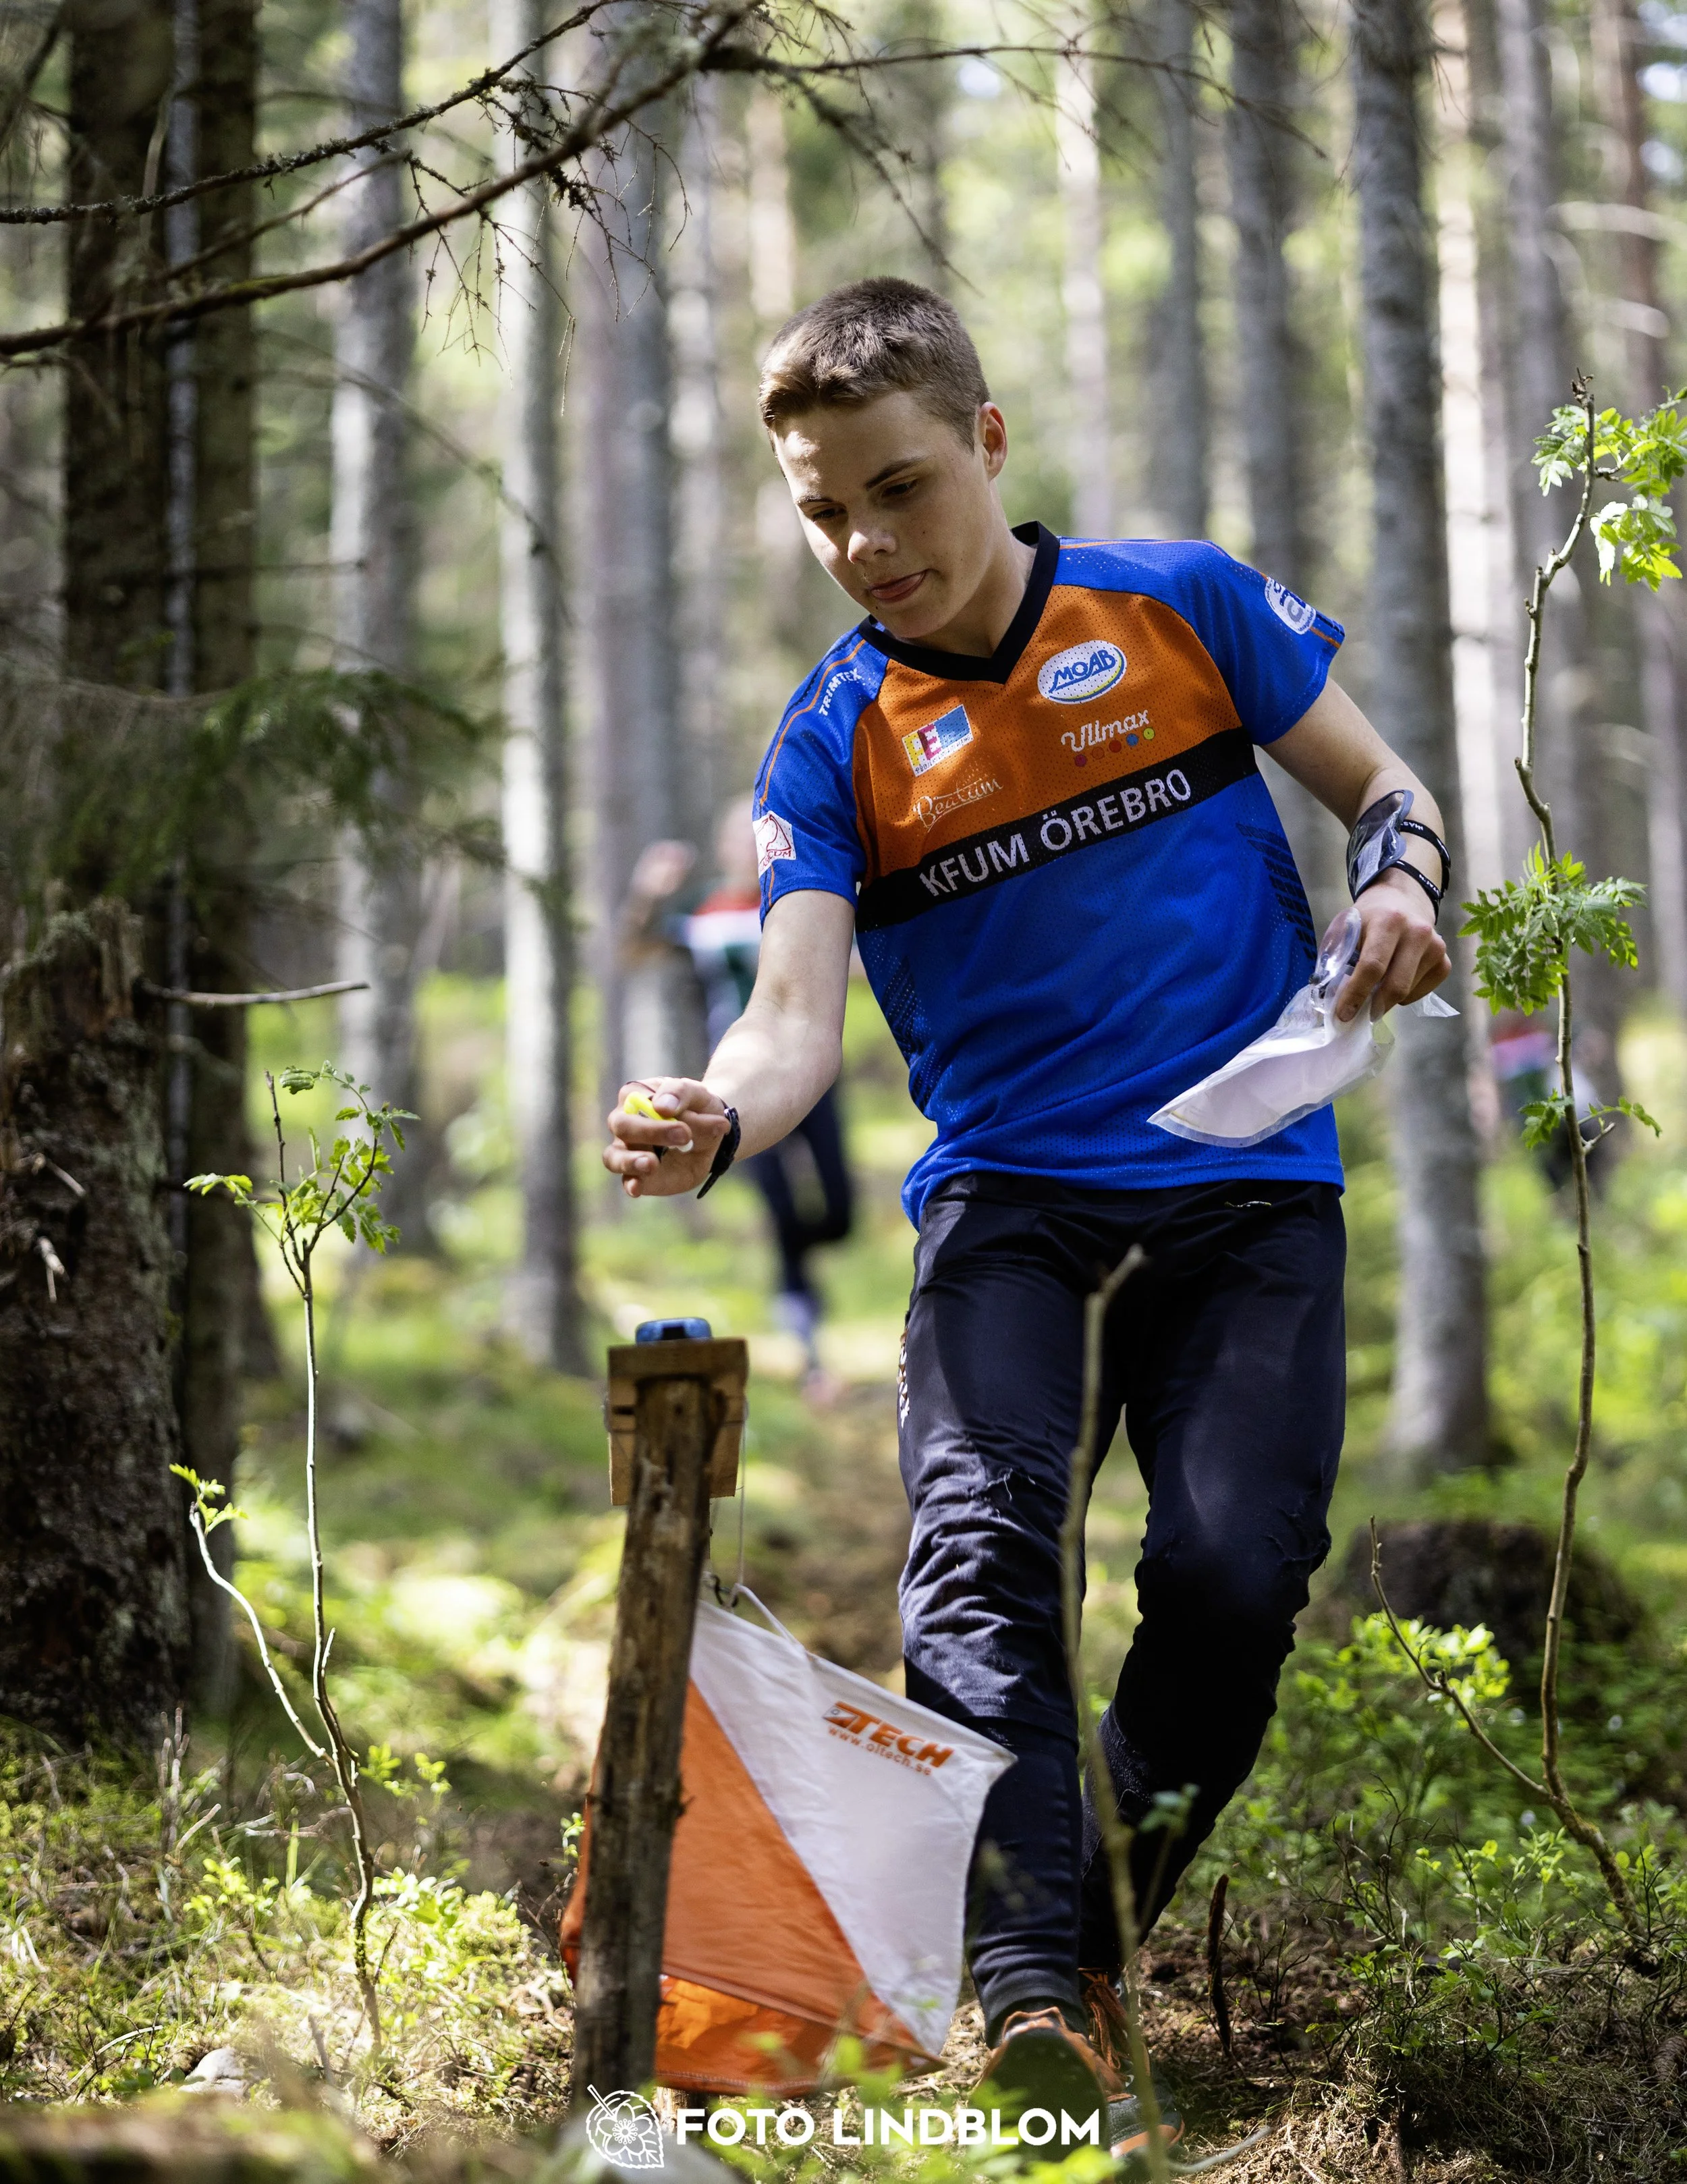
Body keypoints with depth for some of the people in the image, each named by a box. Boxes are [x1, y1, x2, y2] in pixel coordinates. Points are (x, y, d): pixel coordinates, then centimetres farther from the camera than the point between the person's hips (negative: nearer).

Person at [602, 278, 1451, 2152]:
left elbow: (1378, 782, 13)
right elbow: (797, 1012, -9)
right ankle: (1038, 1988, -32)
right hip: (1004, 1183, 1)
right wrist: (710, 1123, -32)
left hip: (1248, 1184, 0)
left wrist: (1405, 885, -11)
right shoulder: (834, 743, 3)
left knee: (1234, 1566, -18)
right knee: (980, 1533, -24)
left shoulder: (1181, 603, 3)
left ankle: (1121, 1903, 7)